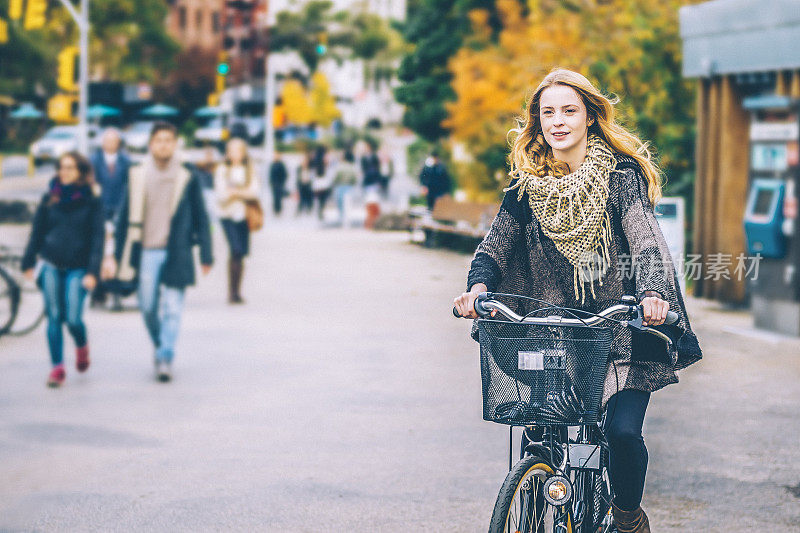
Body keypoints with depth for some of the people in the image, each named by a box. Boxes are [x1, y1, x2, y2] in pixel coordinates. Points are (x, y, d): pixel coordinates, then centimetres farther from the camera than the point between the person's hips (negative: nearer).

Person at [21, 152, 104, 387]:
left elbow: (98, 237, -5)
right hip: (51, 266, 2)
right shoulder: (49, 199, 5)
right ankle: (57, 367, 8)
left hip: (77, 268, -2)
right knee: (54, 318, 0)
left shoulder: (91, 202, -2)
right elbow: (37, 232, 12)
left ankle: (82, 346, 23)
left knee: (73, 319, -9)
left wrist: (92, 272, -12)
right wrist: (28, 262, 9)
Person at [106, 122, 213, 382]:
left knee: (172, 308, -6)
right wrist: (116, 256, 6)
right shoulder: (137, 177, 3)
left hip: (176, 253, -2)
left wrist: (206, 256, 5)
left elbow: (200, 219, 6)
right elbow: (125, 218, 8)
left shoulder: (187, 179, 1)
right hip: (146, 252, 2)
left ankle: (165, 359, -3)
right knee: (148, 308, 7)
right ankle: (160, 346, 31)